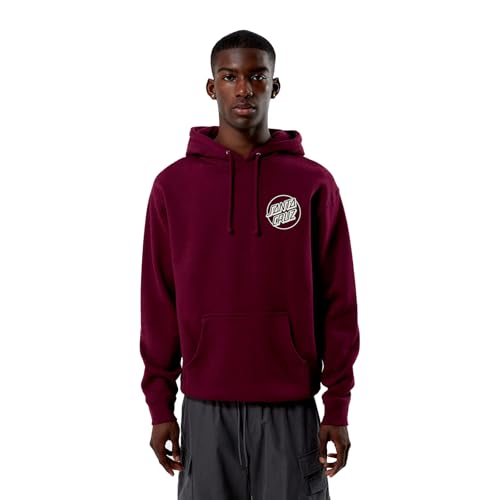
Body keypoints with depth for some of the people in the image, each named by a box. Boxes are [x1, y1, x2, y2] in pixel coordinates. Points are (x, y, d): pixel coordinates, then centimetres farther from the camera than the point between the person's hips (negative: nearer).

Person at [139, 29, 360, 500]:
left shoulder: (314, 183, 0)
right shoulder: (173, 184, 3)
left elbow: (337, 302, 1)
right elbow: (159, 303, 4)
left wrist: (338, 407, -2)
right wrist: (160, 404, 2)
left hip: (291, 409, 0)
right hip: (205, 409, 1)